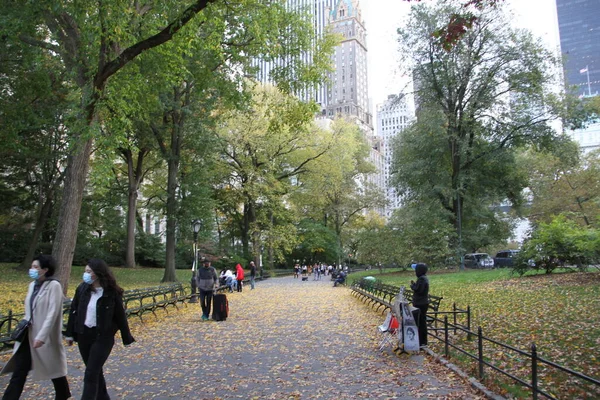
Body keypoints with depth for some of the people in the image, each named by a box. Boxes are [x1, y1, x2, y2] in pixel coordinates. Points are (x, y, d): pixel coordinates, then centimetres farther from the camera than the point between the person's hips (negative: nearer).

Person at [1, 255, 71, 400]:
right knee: (18, 372, 6)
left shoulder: (54, 286, -15)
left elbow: (52, 313, -21)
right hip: (28, 335, 6)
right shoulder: (33, 285, 8)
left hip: (45, 337, -6)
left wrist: (41, 336, -25)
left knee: (54, 369, 11)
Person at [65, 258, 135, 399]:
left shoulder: (112, 293, -13)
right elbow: (74, 311, 7)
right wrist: (70, 334, 8)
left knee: (91, 374, -6)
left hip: (103, 337, -5)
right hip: (83, 335, 5)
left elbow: (120, 316, -6)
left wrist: (127, 338, 0)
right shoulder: (82, 288, -3)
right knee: (95, 371, 17)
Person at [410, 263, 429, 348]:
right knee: (422, 322, 16)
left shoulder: (421, 279, -20)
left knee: (419, 322, -4)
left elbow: (418, 290, -24)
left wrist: (412, 285, -8)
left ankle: (421, 342, 1)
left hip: (420, 304, -10)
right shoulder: (425, 278, 12)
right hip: (423, 303, 10)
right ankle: (423, 341, 25)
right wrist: (414, 284, 6)